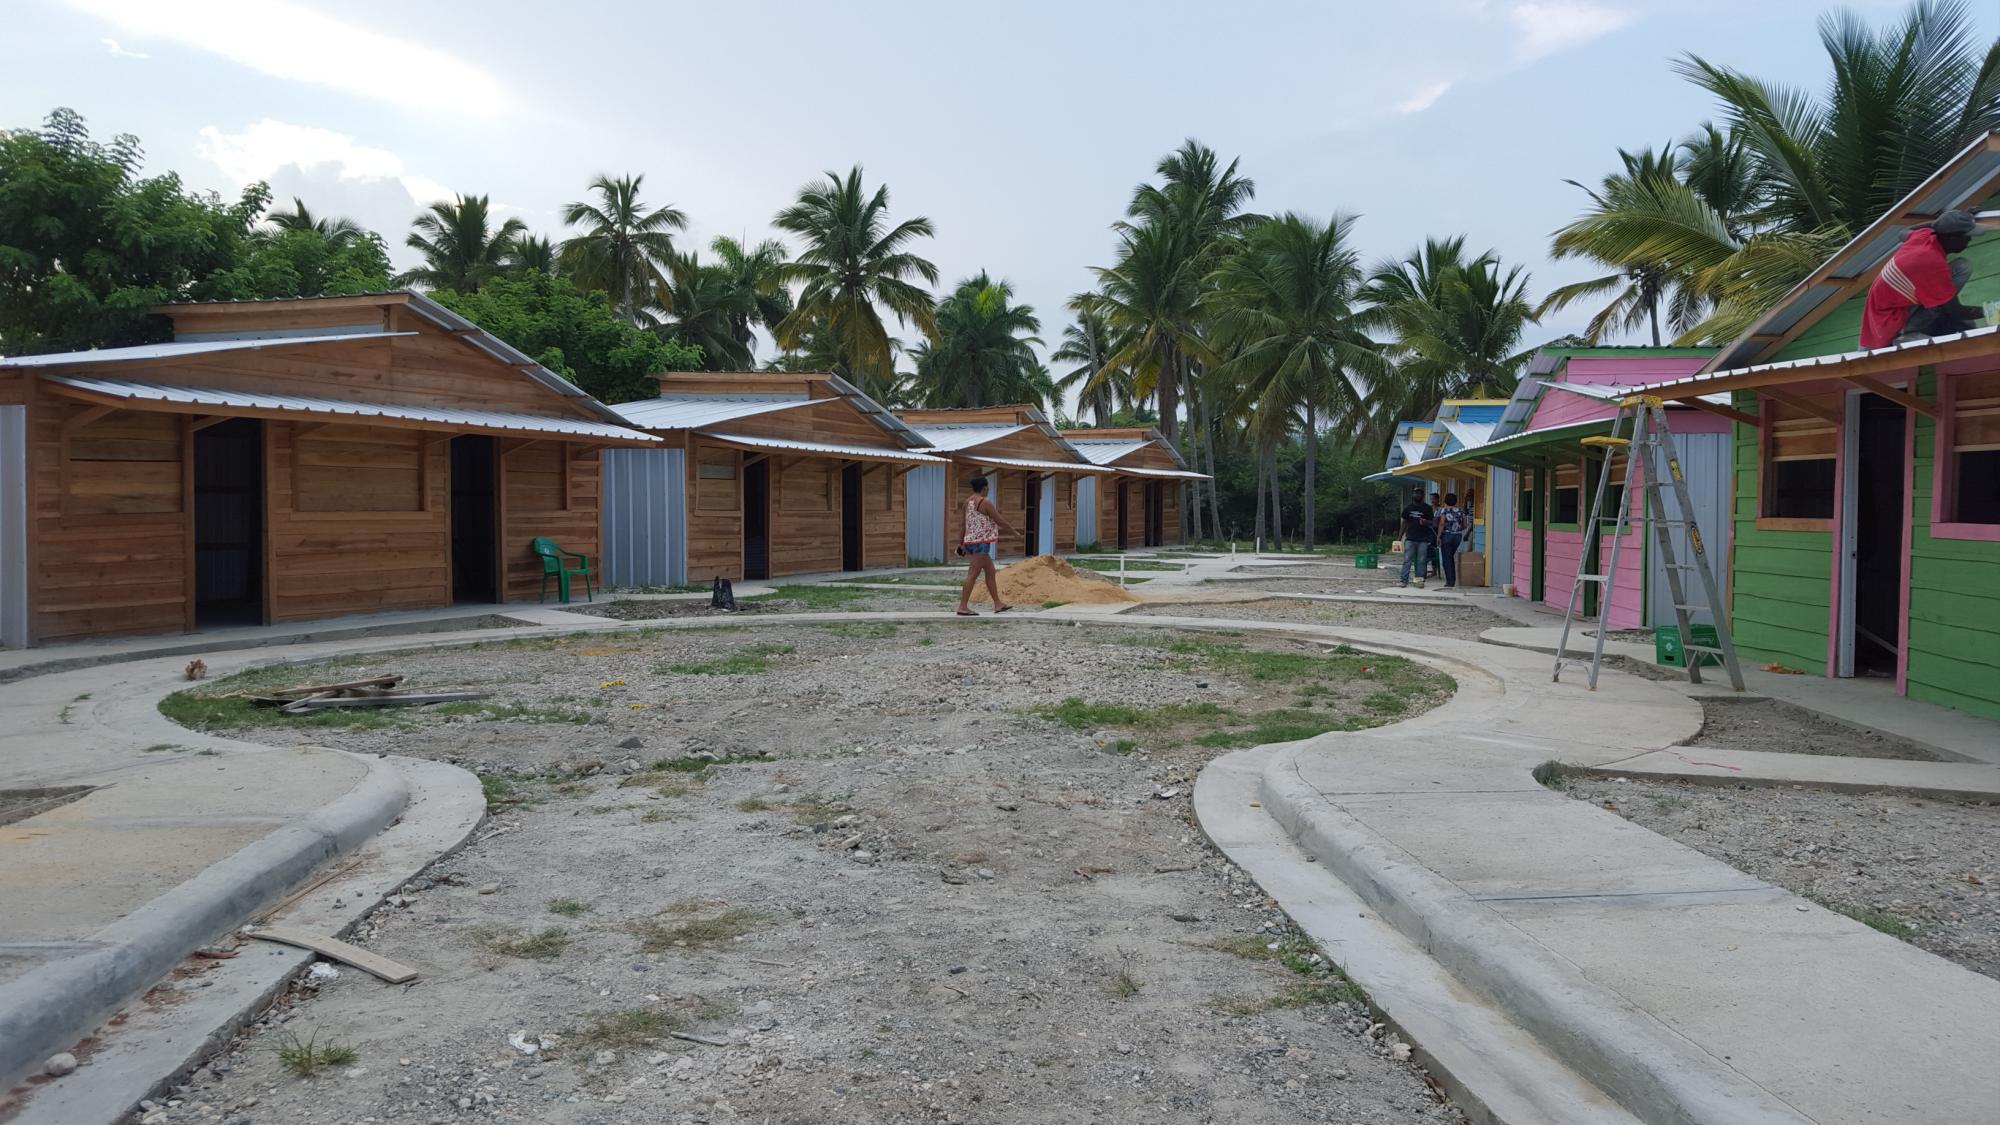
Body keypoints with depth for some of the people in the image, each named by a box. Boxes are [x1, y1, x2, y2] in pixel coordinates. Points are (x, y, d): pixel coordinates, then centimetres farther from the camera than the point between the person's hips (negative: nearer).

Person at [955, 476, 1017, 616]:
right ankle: (962, 607, -13)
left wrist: (961, 543, 24)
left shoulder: (968, 502, 12)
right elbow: (1001, 522, -10)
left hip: (971, 542, 9)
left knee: (991, 572, 14)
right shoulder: (985, 503, -13)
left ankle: (998, 604, 18)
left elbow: (963, 525, 17)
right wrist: (1015, 532, 4)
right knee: (972, 575, -10)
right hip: (981, 543, -9)